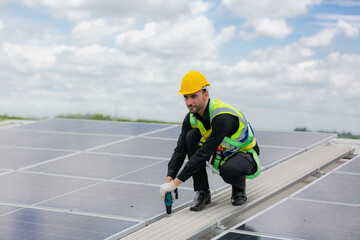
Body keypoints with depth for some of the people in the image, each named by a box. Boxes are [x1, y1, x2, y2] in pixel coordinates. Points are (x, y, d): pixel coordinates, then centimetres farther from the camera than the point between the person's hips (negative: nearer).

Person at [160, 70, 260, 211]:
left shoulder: (223, 117, -34)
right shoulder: (191, 118, -10)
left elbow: (204, 153, -38)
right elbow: (180, 150, -13)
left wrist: (175, 183, -39)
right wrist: (169, 179, -29)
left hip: (245, 155, -7)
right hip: (221, 153, 7)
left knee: (228, 170, -41)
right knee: (191, 136, -18)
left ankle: (239, 188, -1)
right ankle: (202, 192, -11)